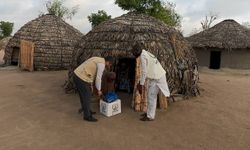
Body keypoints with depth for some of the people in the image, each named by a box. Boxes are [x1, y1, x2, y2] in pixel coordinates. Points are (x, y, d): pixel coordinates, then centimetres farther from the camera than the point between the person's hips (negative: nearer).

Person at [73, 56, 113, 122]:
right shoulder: (102, 64, -11)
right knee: (86, 97, 2)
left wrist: (91, 85, 24)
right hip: (81, 78, -10)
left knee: (83, 95, 22)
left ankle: (86, 110, 38)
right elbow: (98, 78, -11)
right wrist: (99, 90, 1)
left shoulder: (98, 60, 19)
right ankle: (87, 116, 13)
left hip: (77, 75, 10)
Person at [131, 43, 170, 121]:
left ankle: (150, 116, 8)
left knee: (151, 97, -2)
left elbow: (144, 71, -19)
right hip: (157, 76, 10)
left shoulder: (143, 56, -15)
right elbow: (147, 70, 20)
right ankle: (149, 112, 29)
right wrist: (141, 82, 22)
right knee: (151, 96, 17)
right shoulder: (146, 54, 16)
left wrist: (141, 84, -14)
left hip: (157, 78, -10)